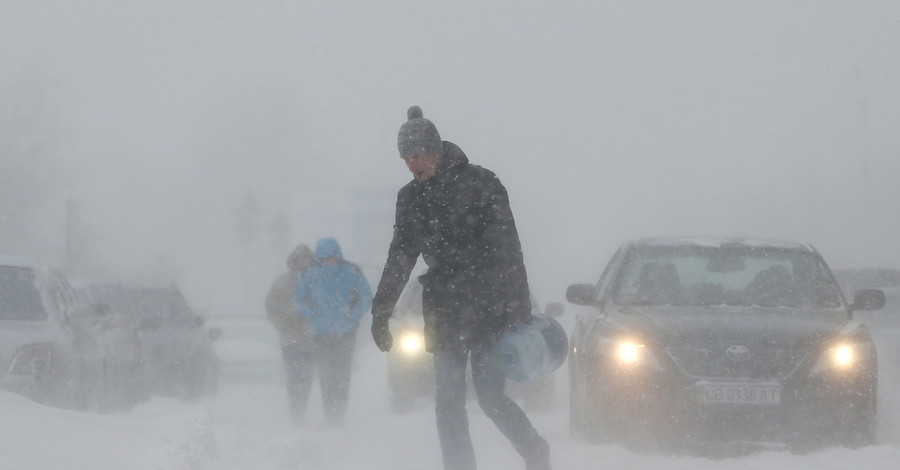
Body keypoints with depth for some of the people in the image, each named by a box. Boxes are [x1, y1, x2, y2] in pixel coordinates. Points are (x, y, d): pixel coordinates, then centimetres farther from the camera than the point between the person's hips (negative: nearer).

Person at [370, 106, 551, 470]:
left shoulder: (479, 183, -6)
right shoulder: (411, 198, 9)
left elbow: (507, 249, -9)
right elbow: (400, 258, 17)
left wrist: (520, 307, -14)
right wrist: (381, 311, 14)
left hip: (489, 309, -5)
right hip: (445, 312, 5)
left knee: (491, 397, -5)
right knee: (448, 403, -2)